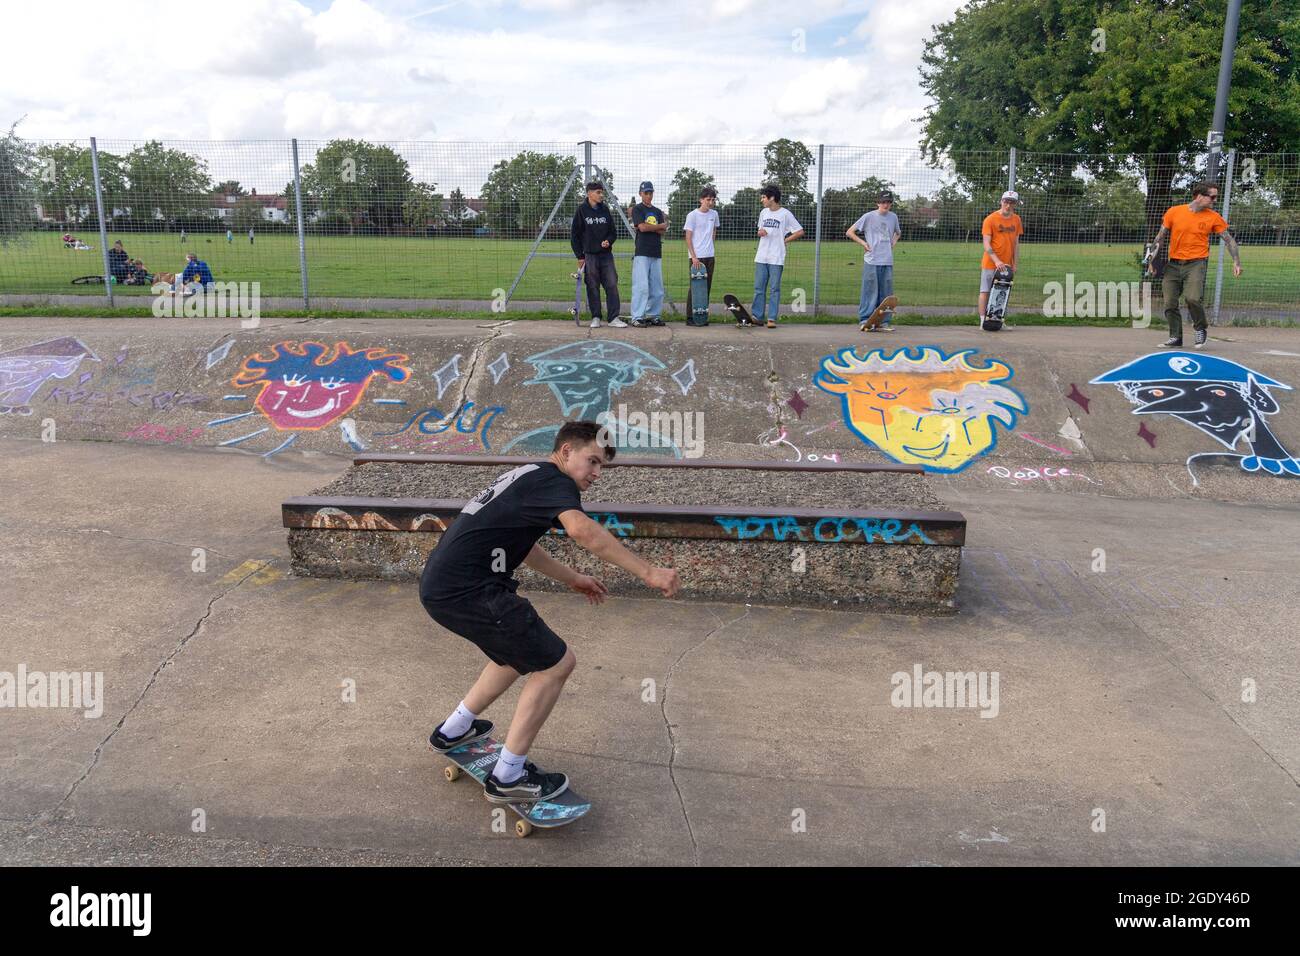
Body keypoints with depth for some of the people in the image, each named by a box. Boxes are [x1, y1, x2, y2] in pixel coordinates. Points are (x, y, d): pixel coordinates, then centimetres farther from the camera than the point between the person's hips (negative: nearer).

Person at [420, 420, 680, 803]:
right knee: (556, 663, -2)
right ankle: (507, 777, 5)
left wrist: (572, 578, 41)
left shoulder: (528, 476, 23)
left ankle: (453, 731, 41)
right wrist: (648, 573, -29)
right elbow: (581, 529, -29)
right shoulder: (554, 480, -8)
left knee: (521, 651, 28)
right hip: (467, 591, -10)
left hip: (440, 586, 10)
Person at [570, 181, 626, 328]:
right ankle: (596, 318, 10)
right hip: (589, 255, -3)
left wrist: (609, 241, -7)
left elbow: (613, 232, 15)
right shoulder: (581, 211, -1)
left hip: (606, 255, 3)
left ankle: (614, 318, 0)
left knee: (612, 285, -4)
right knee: (593, 287, 1)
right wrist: (579, 256, -3)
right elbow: (574, 235, 1)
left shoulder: (605, 210, 9)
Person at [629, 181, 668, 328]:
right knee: (641, 286, -11)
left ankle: (653, 315, 13)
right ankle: (637, 318, -11)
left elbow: (663, 232, 7)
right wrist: (661, 225, 2)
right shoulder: (637, 209, 3)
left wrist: (648, 227, -7)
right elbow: (642, 227, -12)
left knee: (657, 287, 4)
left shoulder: (658, 211, 19)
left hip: (656, 253, 6)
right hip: (642, 253, -6)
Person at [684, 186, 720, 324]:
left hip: (710, 256, 5)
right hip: (696, 257, -5)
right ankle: (690, 316, 2)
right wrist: (694, 257, -16)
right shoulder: (692, 215, -7)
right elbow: (688, 238, -9)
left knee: (707, 287, 6)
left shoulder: (714, 214, 9)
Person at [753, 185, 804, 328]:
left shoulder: (785, 214, -5)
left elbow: (800, 231, -3)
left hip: (776, 258, -5)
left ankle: (772, 318, -1)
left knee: (774, 289, -3)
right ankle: (757, 316, 11)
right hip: (761, 257, 5)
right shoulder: (763, 213, 12)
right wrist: (760, 232, 0)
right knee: (758, 288, 5)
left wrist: (785, 240, -5)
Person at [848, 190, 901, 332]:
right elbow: (849, 232, 0)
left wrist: (893, 243, 12)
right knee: (870, 290, -6)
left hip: (887, 261, 4)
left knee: (886, 292, 5)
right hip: (871, 261, -4)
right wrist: (863, 243, -6)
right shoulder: (869, 217, -2)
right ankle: (864, 320, -1)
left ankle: (884, 322, 11)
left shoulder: (893, 217, 12)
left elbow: (898, 233, 31)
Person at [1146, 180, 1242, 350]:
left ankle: (1201, 328, 5)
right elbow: (1160, 237, 8)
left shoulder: (1214, 217, 2)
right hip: (1173, 264, 2)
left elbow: (1229, 240, 7)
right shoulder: (1174, 212, 0)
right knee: (1169, 303, 0)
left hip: (1196, 263, -2)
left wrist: (1236, 262, -2)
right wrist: (1152, 260, 3)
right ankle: (1176, 338, 15)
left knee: (1193, 298, -21)